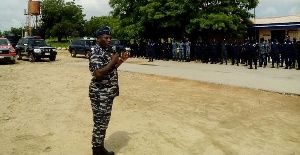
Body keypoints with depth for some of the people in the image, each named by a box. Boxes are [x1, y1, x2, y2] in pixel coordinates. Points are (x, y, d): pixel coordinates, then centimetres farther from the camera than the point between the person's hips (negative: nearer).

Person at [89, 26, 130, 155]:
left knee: (104, 122, 17)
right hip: (100, 95, -10)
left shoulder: (107, 52, 13)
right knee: (99, 123, 1)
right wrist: (113, 61, -21)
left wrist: (122, 60, 13)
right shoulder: (96, 54, -17)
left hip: (108, 93, 10)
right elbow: (98, 73, -29)